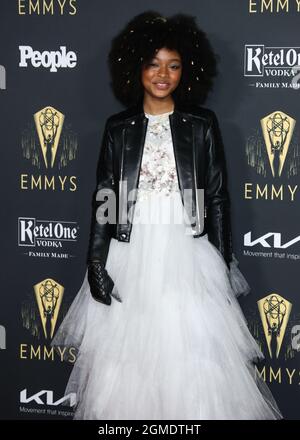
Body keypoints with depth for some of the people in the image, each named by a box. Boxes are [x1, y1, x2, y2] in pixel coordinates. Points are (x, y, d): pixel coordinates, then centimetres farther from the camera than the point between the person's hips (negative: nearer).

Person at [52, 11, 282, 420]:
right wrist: (96, 264, -3)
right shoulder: (118, 128, 5)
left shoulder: (202, 124, 3)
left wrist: (223, 264, 0)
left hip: (187, 256, -1)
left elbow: (218, 197, 4)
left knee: (192, 364, 0)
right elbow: (104, 200, 5)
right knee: (126, 362, 6)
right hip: (130, 257, 1)